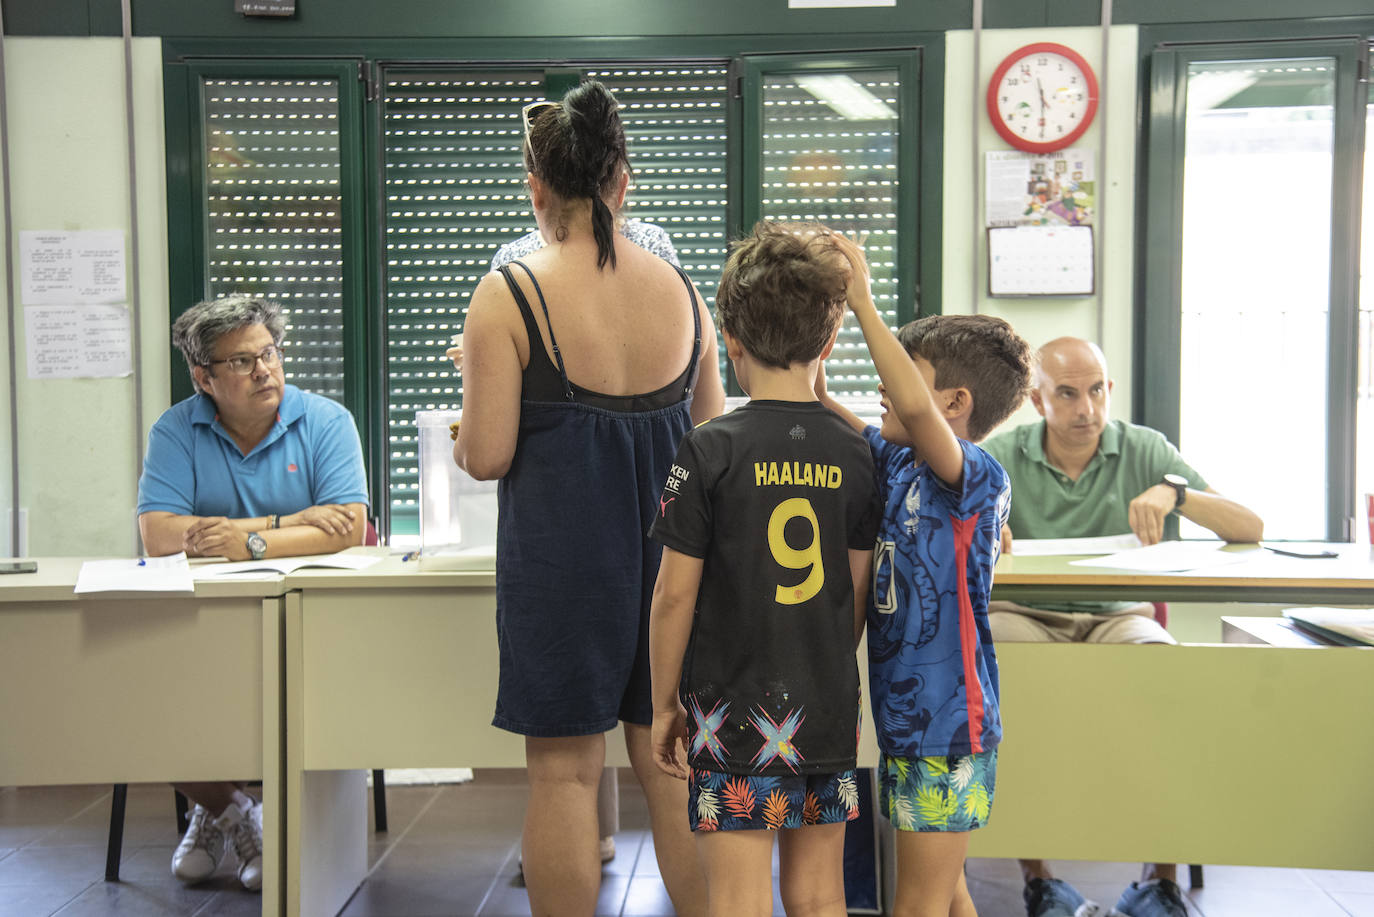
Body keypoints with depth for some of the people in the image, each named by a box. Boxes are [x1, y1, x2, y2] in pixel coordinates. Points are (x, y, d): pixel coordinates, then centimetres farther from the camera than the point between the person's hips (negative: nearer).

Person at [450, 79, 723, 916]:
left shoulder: (510, 296, -9)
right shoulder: (681, 289, 5)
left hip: (561, 555, -4)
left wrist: (462, 437, 10)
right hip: (667, 544, 4)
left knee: (565, 771, 7)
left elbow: (487, 456, -11)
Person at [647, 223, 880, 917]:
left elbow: (675, 595, -9)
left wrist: (664, 704, 3)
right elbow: (857, 594, 7)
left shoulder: (710, 451, -11)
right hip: (830, 709, 4)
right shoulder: (856, 454, 1)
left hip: (736, 709, -4)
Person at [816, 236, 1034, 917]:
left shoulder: (979, 476, -18)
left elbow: (915, 409, -37)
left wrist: (864, 305, -31)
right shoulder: (896, 461, 6)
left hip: (948, 724, -8)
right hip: (907, 711, 8)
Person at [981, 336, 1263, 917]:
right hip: (1023, 616, 0)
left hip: (1117, 618, 0)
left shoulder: (1143, 449, 5)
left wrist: (1174, 494, -19)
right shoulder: (1002, 455, 5)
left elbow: (1251, 529, -1)